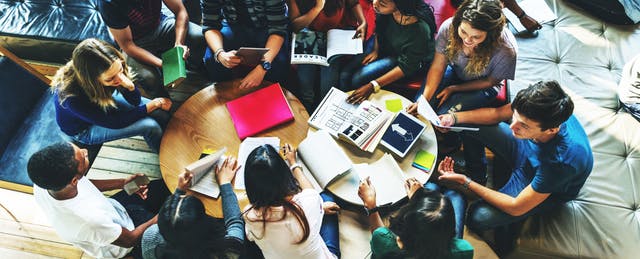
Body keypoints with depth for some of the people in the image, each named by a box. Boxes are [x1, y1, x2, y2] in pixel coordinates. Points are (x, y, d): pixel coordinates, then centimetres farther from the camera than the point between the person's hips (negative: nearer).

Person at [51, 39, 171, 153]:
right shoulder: (72, 97, -41)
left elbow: (135, 101, -15)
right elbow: (115, 122, -28)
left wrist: (129, 85, -37)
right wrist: (152, 105, -23)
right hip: (84, 129, -5)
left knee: (161, 112, -5)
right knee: (150, 126, -18)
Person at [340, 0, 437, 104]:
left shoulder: (420, 30, -37)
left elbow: (406, 67, -24)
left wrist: (372, 86, -28)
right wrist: (375, 50, -4)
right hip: (383, 46, 5)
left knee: (358, 79, -21)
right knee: (345, 74, -10)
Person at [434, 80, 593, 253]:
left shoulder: (561, 159, -44)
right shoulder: (536, 110, -31)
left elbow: (516, 208, -31)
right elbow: (496, 114, -9)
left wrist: (465, 182, -30)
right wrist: (454, 118, -24)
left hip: (548, 191, -5)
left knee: (478, 217, -25)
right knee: (469, 124, -5)